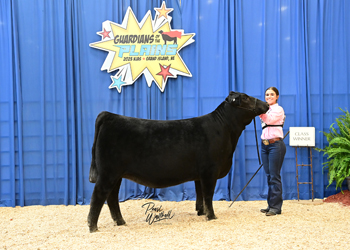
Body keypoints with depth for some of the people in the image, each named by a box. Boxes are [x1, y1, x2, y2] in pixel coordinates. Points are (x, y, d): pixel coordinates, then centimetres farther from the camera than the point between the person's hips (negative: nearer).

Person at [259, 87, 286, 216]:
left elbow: (269, 119, -22)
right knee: (269, 176, 9)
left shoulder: (278, 109, -4)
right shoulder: (266, 109, 17)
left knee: (274, 176, -8)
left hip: (275, 144, -7)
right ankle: (271, 205, 15)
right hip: (264, 144, 7)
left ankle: (276, 207, -5)